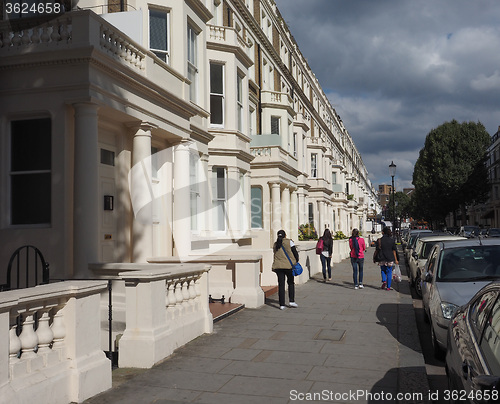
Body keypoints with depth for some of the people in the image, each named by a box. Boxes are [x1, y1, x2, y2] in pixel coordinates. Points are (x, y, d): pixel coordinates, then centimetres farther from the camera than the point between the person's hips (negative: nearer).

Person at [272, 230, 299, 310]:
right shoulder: (289, 242, -1)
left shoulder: (275, 244, 11)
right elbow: (295, 253, -2)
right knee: (291, 283, 16)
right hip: (289, 265, -3)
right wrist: (296, 261, 11)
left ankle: (282, 304, 3)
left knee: (281, 285, 5)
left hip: (278, 266, 3)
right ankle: (291, 301, 9)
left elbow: (275, 256, 14)